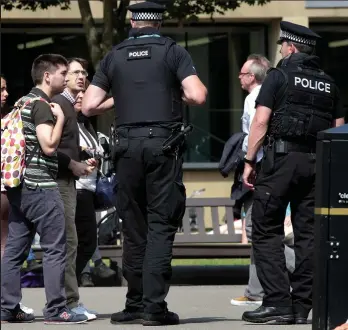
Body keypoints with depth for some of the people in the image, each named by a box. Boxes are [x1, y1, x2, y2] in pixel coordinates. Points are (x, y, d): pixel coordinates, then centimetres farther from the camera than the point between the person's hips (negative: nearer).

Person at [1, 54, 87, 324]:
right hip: (41, 185, -10)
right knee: (55, 248, -6)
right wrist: (60, 118, -8)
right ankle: (56, 309, -7)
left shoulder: (24, 102, 18)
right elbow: (49, 146, -20)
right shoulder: (42, 105, -11)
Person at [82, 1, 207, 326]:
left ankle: (135, 304, 11)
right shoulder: (173, 52, 2)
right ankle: (154, 306, -9)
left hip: (127, 144, 3)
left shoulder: (114, 57, 9)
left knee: (133, 226, 9)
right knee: (161, 225, -2)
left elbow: (89, 106, 6)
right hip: (164, 143, -2)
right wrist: (177, 92, 12)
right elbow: (198, 96, -9)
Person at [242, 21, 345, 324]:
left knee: (267, 231, -1)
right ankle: (301, 307, 6)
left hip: (281, 156, -5)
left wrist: (249, 162, -5)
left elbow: (261, 122, -9)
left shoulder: (279, 76, -2)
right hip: (317, 162, 5)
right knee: (308, 234, 6)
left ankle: (278, 302, -9)